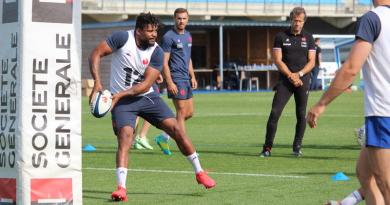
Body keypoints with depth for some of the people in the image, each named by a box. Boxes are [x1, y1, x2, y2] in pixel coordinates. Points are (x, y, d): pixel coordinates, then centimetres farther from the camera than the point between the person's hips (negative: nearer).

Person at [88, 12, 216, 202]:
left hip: (145, 96, 3)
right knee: (125, 136, -24)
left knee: (175, 128, -3)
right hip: (121, 100, -3)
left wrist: (121, 94, -26)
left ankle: (199, 173, 12)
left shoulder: (156, 52, -9)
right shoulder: (123, 38, -15)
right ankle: (121, 188, -25)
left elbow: (146, 84, -14)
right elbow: (96, 54, -13)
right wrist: (97, 82, -25)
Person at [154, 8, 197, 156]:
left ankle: (164, 137, 18)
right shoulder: (169, 37, -10)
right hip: (175, 78, -9)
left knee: (189, 113, 9)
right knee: (182, 112, -7)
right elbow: (164, 62, -13)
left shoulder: (188, 36, 15)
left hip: (186, 79, 9)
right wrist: (170, 83, -18)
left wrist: (192, 77, 16)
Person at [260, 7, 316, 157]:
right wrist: (291, 75, -12)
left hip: (303, 80, 1)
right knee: (275, 112, -9)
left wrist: (299, 74, -12)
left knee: (301, 115, 2)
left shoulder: (308, 38, 8)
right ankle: (267, 148, -7)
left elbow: (311, 62, 4)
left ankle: (297, 147, 14)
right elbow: (278, 60, -1)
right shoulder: (281, 37, 4)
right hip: (285, 81, -1)